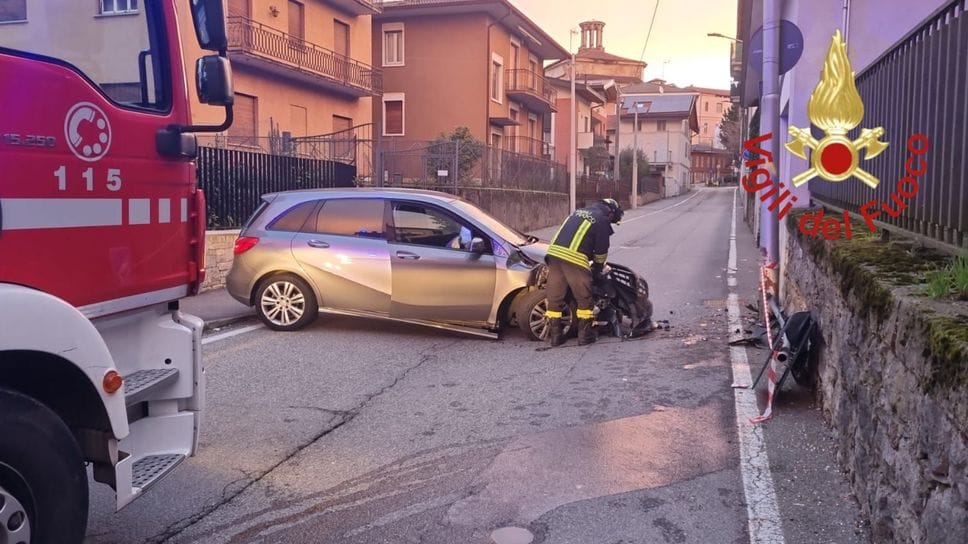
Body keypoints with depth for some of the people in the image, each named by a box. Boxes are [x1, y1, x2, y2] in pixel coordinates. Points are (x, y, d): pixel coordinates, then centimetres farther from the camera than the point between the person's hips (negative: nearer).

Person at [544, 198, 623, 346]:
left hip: (554, 252, 7)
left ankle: (554, 335, 14)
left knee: (555, 298, 9)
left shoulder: (580, 211, 27)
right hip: (574, 258, -7)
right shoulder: (602, 221, 5)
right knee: (584, 299, 7)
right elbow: (601, 250, 6)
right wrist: (598, 269, 26)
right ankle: (585, 335, 12)